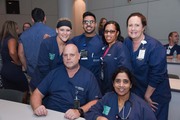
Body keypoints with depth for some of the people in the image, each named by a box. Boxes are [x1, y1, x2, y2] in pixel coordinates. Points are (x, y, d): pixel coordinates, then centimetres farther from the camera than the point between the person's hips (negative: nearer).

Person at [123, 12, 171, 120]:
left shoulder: (155, 46, -21)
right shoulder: (127, 42, -5)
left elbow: (156, 75, -19)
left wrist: (147, 96, -11)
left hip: (155, 95, -4)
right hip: (136, 92, 5)